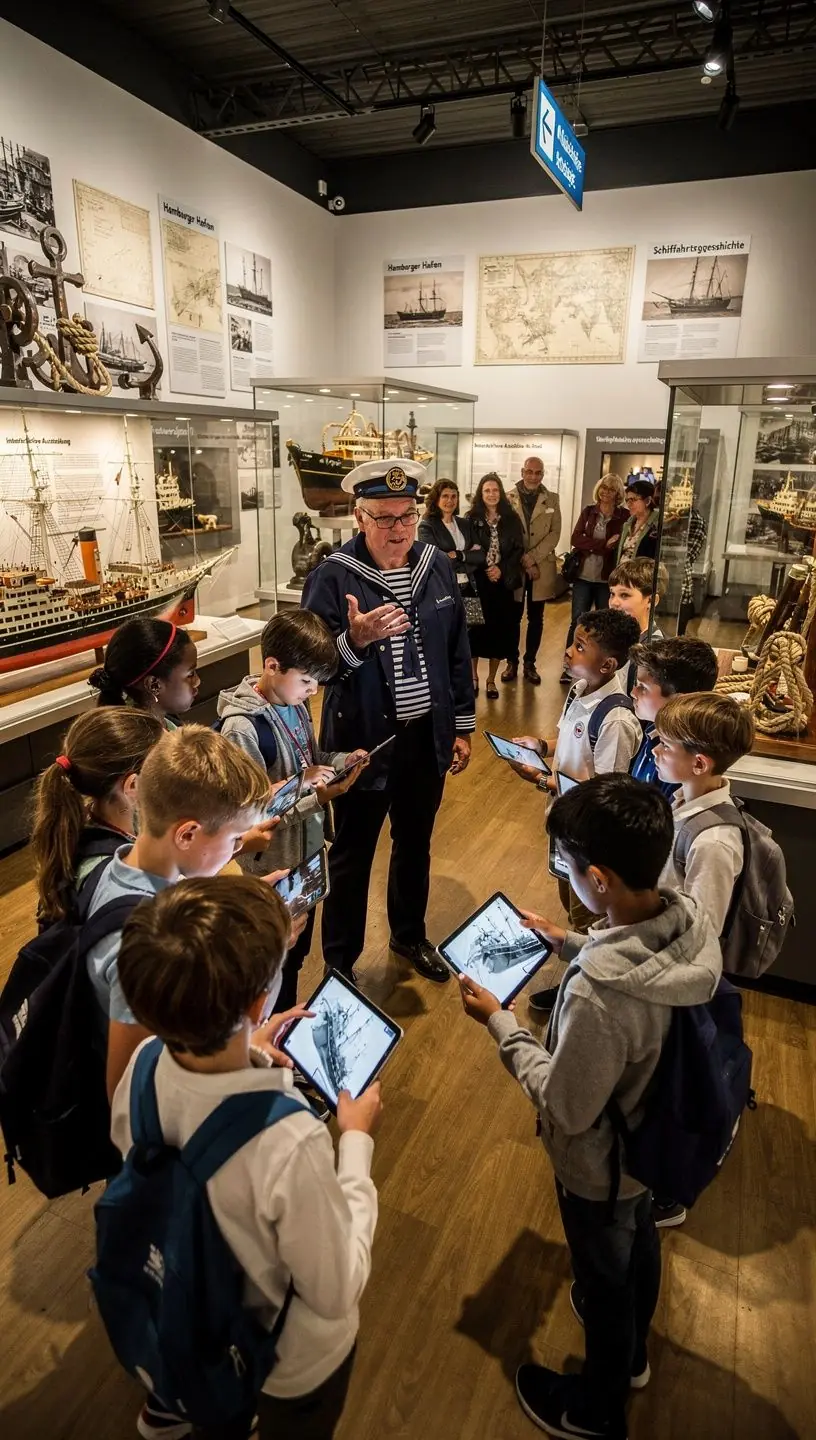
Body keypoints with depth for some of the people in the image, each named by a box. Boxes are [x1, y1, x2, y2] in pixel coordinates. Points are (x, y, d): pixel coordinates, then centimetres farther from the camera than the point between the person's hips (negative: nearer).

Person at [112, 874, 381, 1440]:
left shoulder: (142, 1067, -28)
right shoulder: (290, 1143, -45)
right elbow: (336, 1292, -27)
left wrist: (249, 1054, -5)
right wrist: (357, 1141, -19)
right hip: (294, 1357, -4)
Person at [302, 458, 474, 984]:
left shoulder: (438, 566, 0)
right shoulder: (333, 577, -15)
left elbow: (458, 650, 8)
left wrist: (463, 726, 8)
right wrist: (354, 641, -35)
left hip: (427, 735, 5)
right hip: (363, 739, -4)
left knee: (416, 843, 23)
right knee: (352, 856, 11)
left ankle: (410, 936, 46)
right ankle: (339, 962, 31)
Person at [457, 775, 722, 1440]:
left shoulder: (596, 995, -45)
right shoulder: (690, 918, -22)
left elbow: (566, 1108, -28)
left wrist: (500, 1023, -20)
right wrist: (574, 944, 2)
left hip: (602, 1165, -7)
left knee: (604, 1276, 22)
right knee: (640, 1240, 33)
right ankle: (633, 1352, 64)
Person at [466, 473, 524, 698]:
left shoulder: (511, 519, 4)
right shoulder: (472, 519, 1)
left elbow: (518, 549, 2)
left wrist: (502, 570, -12)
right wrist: (484, 570, -13)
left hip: (503, 583, 1)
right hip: (478, 581, -1)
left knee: (500, 628, 3)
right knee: (476, 627, 0)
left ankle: (491, 680, 17)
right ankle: (473, 676, 18)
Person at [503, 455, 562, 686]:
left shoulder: (552, 499, 5)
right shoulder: (508, 498, -1)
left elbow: (555, 534, -2)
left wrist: (532, 557, -14)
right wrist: (525, 562, -12)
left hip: (542, 567, 2)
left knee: (536, 618, 8)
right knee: (513, 617, 7)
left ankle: (530, 663, 18)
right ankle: (512, 662, 19)